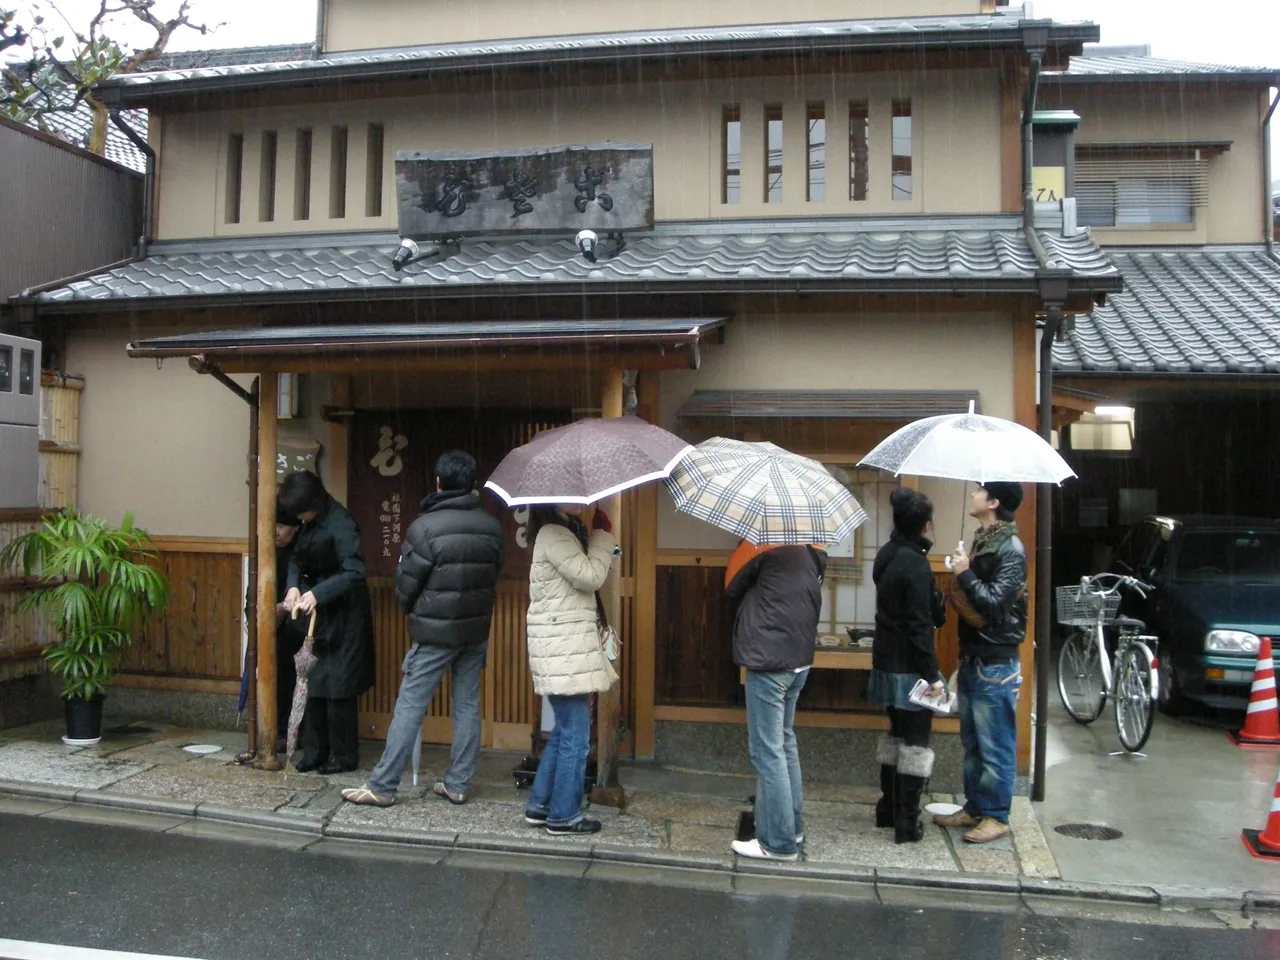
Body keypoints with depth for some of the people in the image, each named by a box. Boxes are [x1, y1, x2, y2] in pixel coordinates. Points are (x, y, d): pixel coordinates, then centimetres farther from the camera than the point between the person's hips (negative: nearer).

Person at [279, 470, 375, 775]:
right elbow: (297, 559, 13)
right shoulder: (310, 525, 5)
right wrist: (293, 585, -7)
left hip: (343, 617, -8)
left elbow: (355, 572, -27)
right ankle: (314, 752, 21)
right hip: (318, 616, 8)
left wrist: (317, 593, -34)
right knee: (313, 684, 11)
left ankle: (344, 755, 11)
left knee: (338, 688, -1)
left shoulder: (340, 525, -21)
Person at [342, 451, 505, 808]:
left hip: (435, 632, -5)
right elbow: (495, 577, 7)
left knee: (409, 707, 1)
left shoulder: (425, 527, -14)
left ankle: (382, 786, 6)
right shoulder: (492, 526, 0)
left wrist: (412, 611, 12)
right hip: (477, 631, 5)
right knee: (467, 706, 11)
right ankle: (458, 784, 17)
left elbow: (406, 584, -8)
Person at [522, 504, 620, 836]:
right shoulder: (552, 534, -14)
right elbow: (590, 576, -20)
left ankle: (540, 805, 24)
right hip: (564, 648, -11)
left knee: (564, 731, 17)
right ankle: (564, 816, 8)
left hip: (568, 646, 11)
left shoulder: (567, 532, 17)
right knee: (576, 736, -2)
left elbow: (590, 575, 17)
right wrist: (602, 533, -12)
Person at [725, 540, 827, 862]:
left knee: (767, 751, -2)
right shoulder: (815, 549, 8)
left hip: (768, 659, -8)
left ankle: (779, 842, 2)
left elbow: (732, 588, -3)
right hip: (799, 656, 8)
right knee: (784, 743, 20)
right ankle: (792, 826, 28)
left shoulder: (764, 542, -14)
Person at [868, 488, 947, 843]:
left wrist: (938, 603, 18)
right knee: (916, 741, 1)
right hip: (910, 667, -9)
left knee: (897, 733, 20)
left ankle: (888, 809, 29)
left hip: (887, 663, 9)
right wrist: (932, 675, -17)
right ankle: (907, 824, 6)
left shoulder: (887, 555, 6)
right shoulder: (915, 564, -20)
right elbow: (919, 625, -21)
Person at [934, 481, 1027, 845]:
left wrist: (965, 574, -17)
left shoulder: (1010, 549, -16)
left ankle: (996, 816, 12)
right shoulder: (982, 542, 11)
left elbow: (995, 604, -24)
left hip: (995, 664, -9)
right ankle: (974, 808, 27)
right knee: (972, 743, 16)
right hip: (972, 658, 9)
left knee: (995, 746, 2)